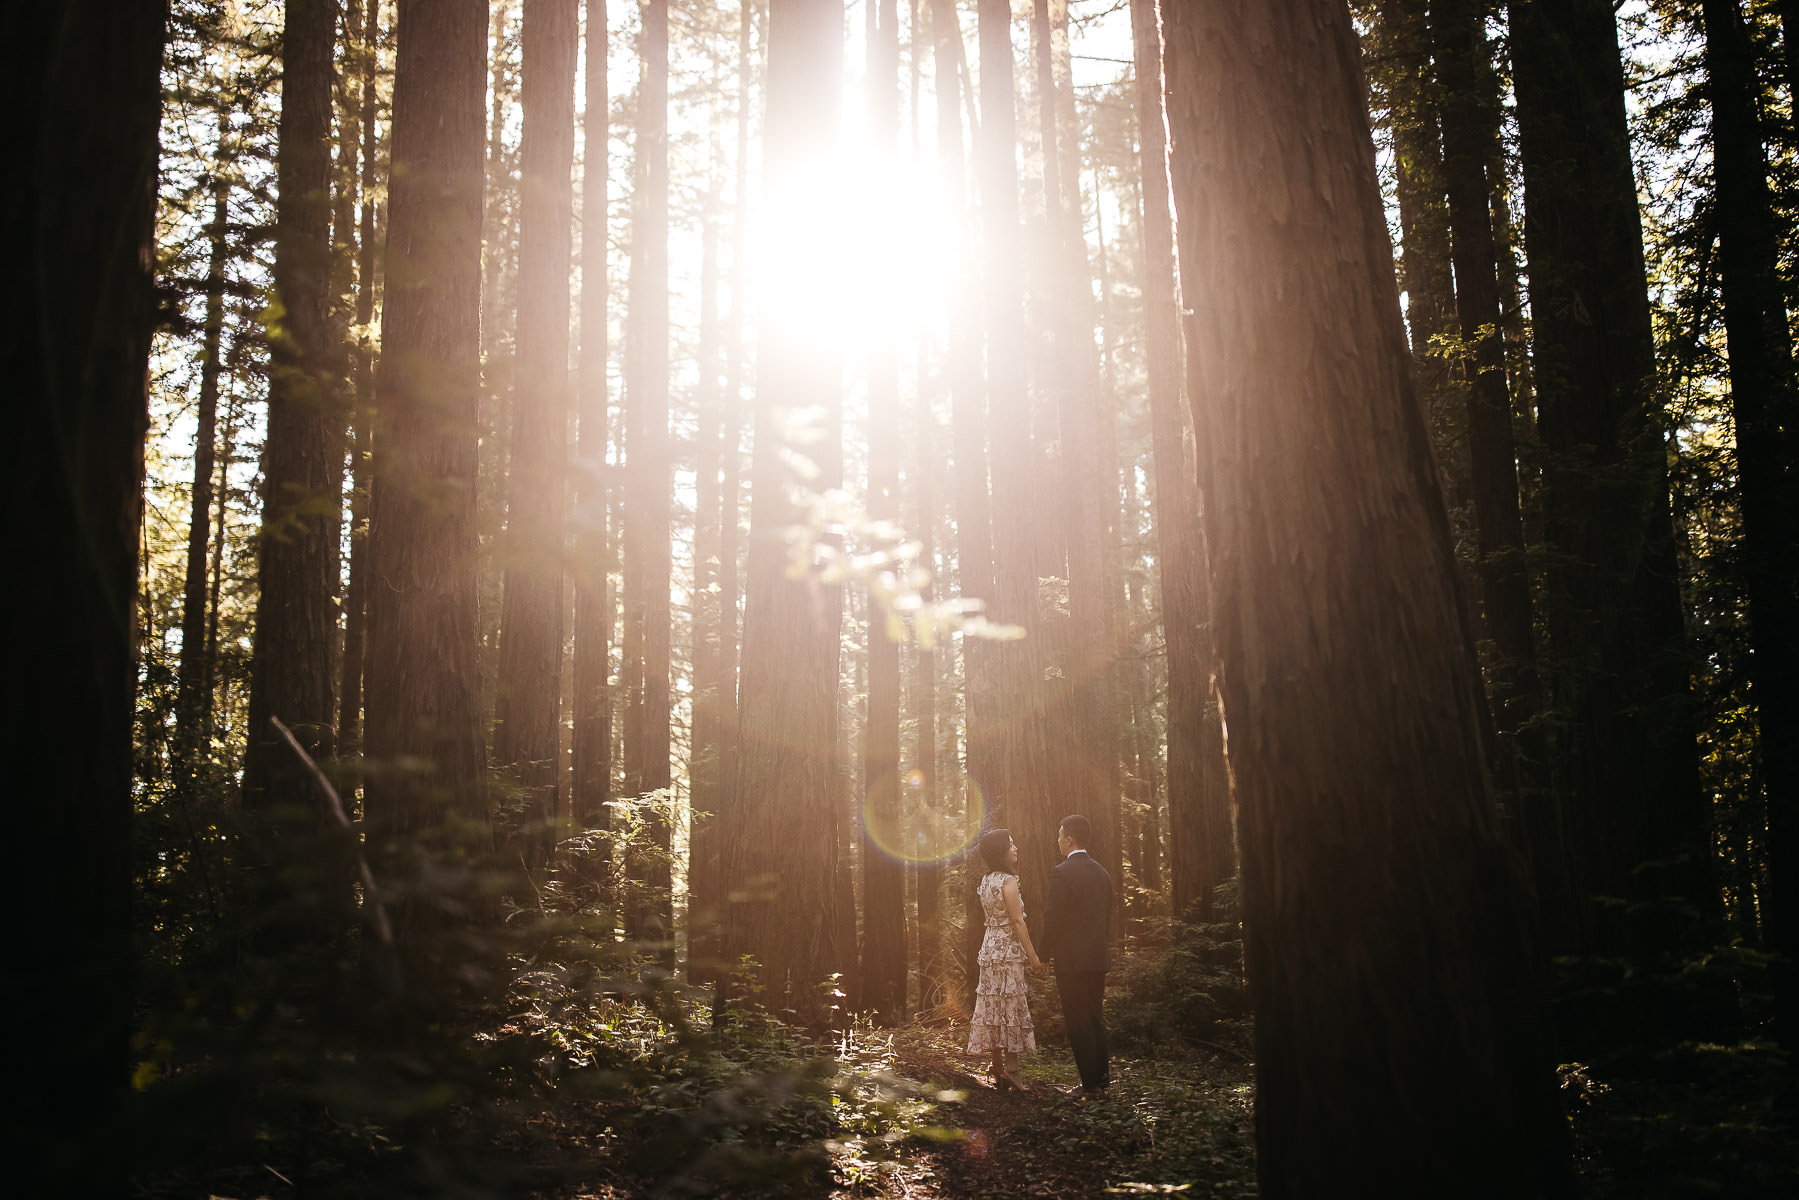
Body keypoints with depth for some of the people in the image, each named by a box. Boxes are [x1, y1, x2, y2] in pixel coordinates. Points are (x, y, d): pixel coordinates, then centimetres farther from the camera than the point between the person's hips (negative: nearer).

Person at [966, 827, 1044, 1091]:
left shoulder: (986, 881, 11)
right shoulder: (1008, 881, -14)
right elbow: (1017, 921, -15)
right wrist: (1033, 955, -13)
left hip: (989, 950, 8)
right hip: (1009, 951, -8)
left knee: (994, 1009, 8)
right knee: (1012, 1009, -5)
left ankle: (998, 1071, 11)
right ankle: (1011, 1072, -6)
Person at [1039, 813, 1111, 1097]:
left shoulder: (1062, 872, -14)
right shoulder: (1101, 872, 9)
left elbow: (1054, 918, -15)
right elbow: (1108, 918, 14)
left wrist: (1045, 954, -3)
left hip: (1071, 959, -7)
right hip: (1098, 958, 8)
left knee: (1078, 1022, -2)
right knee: (1095, 1018, 16)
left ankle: (1090, 1083, -1)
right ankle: (1103, 1077, 21)